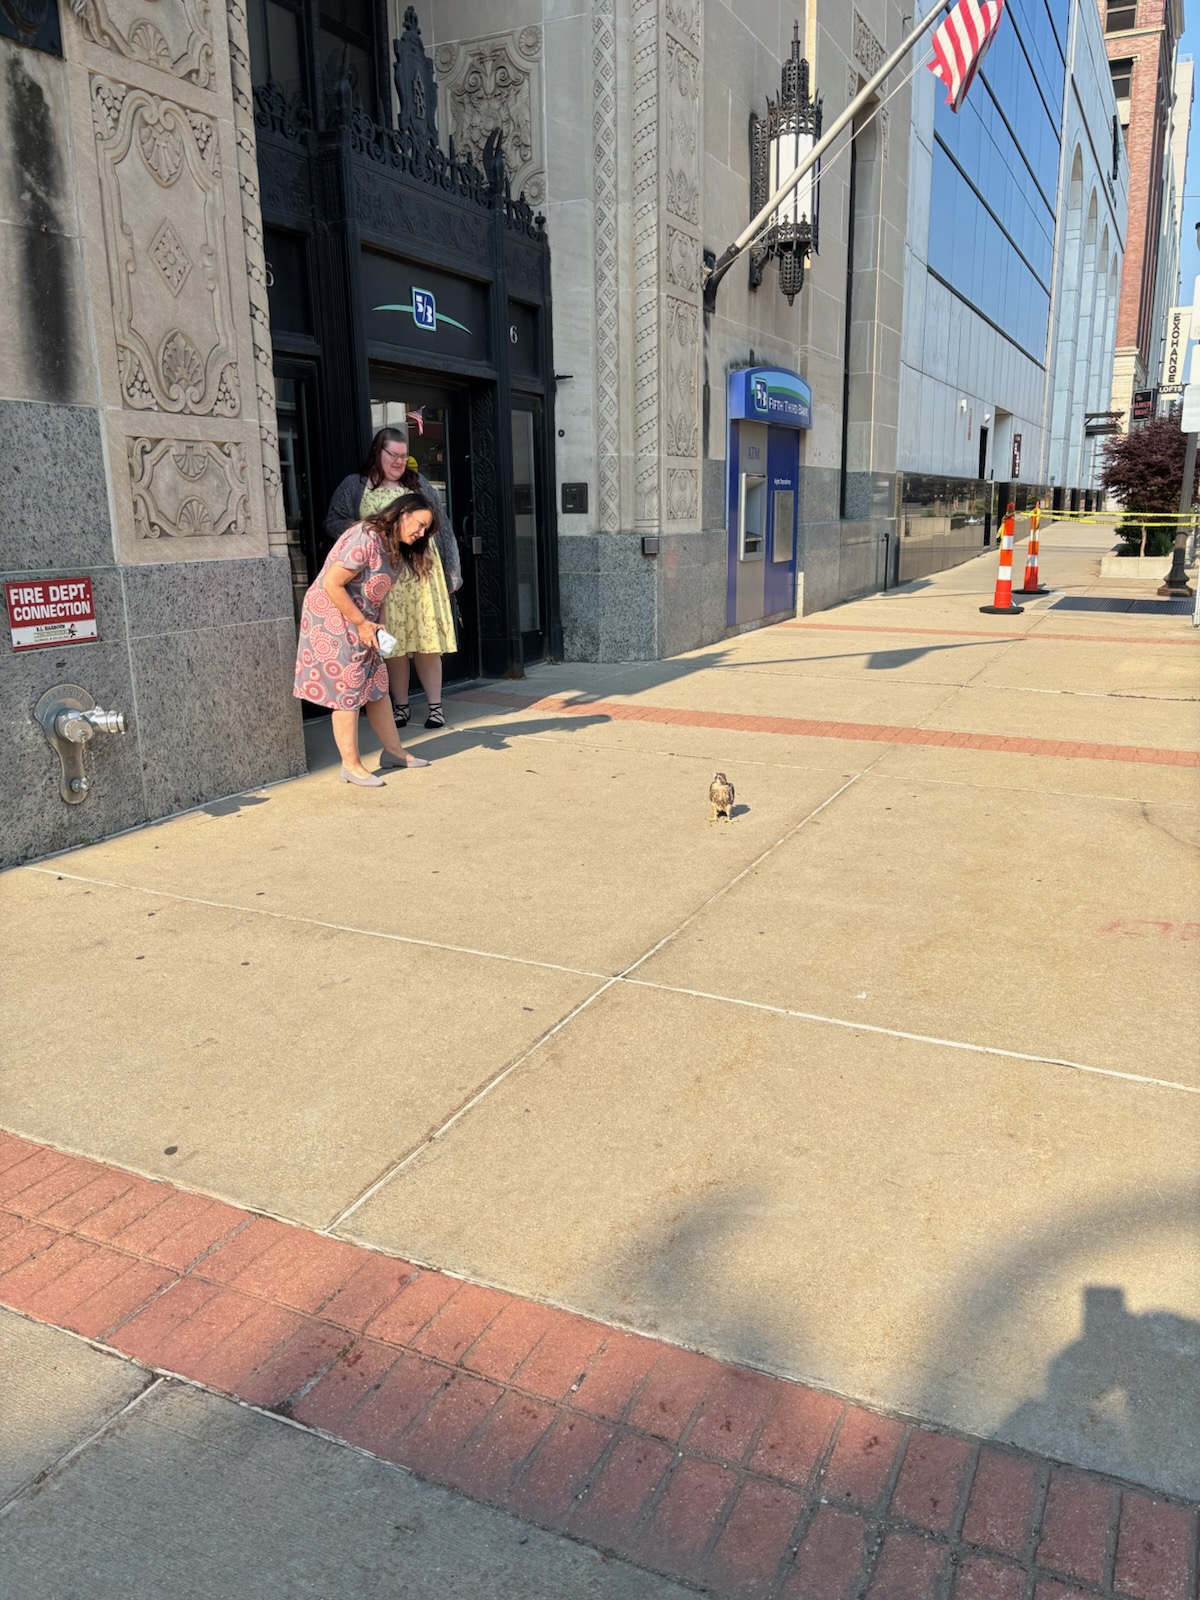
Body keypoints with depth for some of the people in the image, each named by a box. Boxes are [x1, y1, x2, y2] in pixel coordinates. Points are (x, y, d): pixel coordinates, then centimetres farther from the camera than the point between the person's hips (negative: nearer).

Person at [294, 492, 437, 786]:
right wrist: (361, 624, -19)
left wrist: (370, 624, -6)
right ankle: (351, 765, 3)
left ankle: (394, 751, 22)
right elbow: (331, 585, -24)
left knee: (377, 686, 12)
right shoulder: (365, 538, -22)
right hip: (332, 619, -9)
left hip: (359, 622, 9)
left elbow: (372, 594, 10)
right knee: (347, 690, -5)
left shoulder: (393, 547, 8)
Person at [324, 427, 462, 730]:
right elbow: (333, 524, 4)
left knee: (428, 640, -3)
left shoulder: (418, 482, 15)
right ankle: (401, 705, 12)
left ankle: (435, 705, 5)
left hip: (421, 574, 1)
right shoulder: (354, 486, 8)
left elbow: (441, 524, 14)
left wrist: (450, 569, 8)